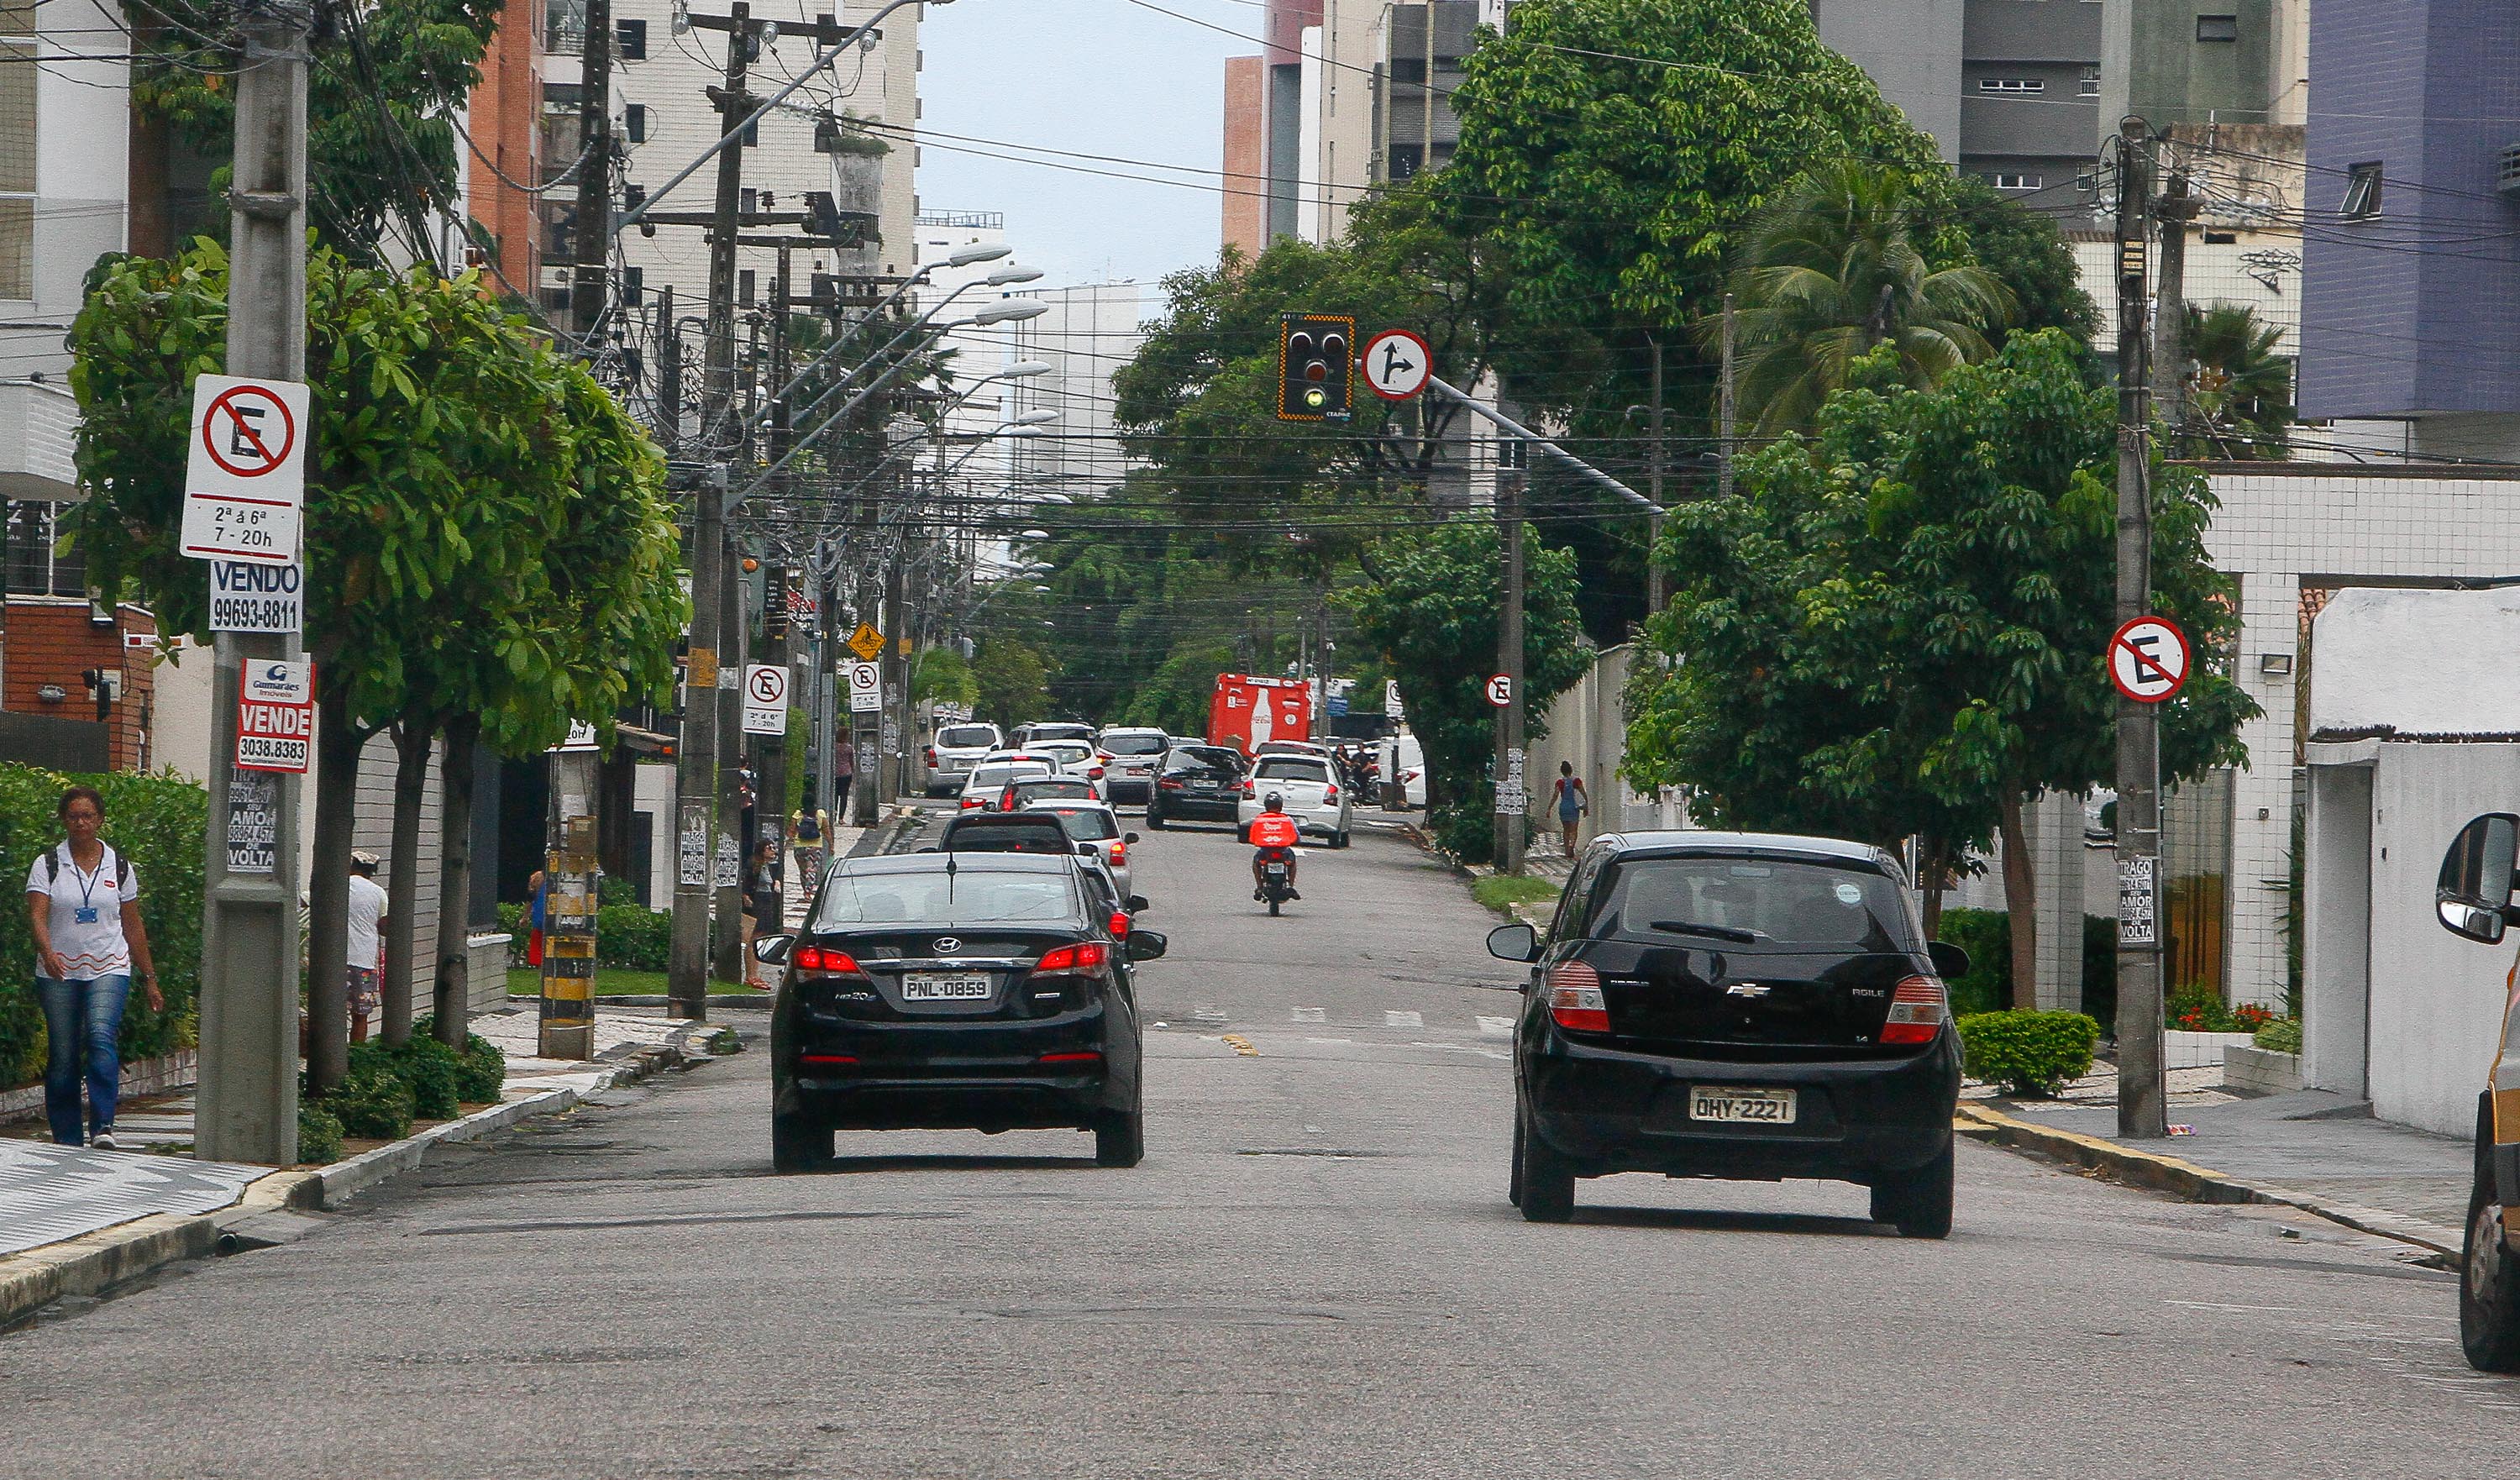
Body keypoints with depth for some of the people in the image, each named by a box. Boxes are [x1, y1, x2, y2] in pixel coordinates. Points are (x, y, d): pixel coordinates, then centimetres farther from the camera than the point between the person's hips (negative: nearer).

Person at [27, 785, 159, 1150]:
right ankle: (66, 1139, 8)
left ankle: (103, 1127, -29)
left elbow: (133, 927, 14)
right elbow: (37, 914, -9)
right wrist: (47, 952, -29)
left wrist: (149, 979, 16)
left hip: (109, 970, 0)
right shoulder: (47, 866, 3)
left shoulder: (119, 867, 8)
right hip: (59, 973, 0)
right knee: (63, 1055, 0)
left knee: (102, 1037, -22)